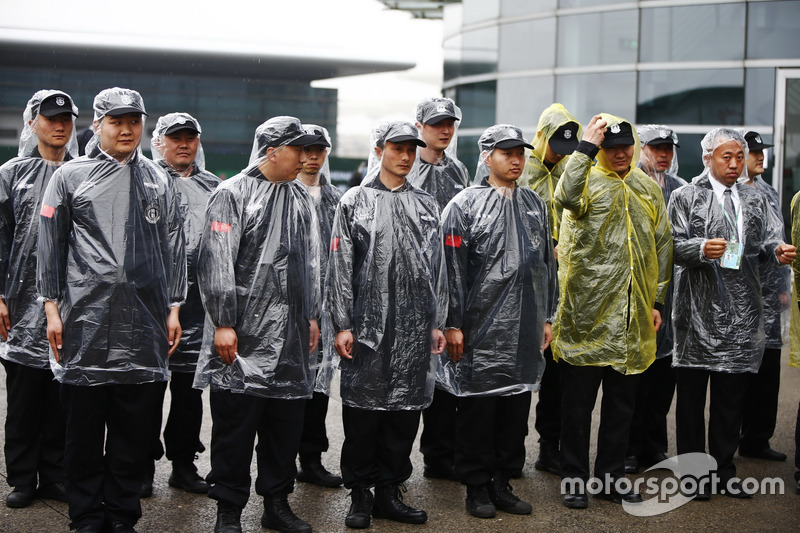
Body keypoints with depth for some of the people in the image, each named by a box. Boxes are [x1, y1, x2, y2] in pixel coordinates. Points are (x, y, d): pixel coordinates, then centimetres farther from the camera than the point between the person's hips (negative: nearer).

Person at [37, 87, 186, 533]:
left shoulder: (159, 181, 14)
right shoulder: (70, 177, 5)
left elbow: (174, 248, 14)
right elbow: (50, 247, 4)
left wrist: (173, 308, 9)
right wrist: (52, 307, -1)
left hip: (144, 327, 2)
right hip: (86, 321, -2)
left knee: (135, 428, 5)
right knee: (85, 425, 3)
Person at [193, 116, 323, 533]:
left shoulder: (301, 199, 16)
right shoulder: (232, 194, -5)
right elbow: (217, 262, -11)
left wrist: (312, 316, 19)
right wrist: (222, 323, -15)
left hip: (291, 339, 6)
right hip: (243, 338, -6)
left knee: (286, 423, 10)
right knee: (235, 425, -1)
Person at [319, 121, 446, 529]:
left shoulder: (426, 205, 14)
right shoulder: (354, 202, 3)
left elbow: (437, 268, 14)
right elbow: (340, 267, -2)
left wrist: (436, 322, 10)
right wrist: (342, 324, -8)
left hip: (414, 330, 4)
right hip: (367, 326, -3)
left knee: (406, 411, 6)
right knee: (363, 411, 1)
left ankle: (389, 492, 18)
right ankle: (360, 495, 14)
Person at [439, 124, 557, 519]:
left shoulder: (535, 204, 14)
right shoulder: (465, 205, -5)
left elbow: (548, 263, 18)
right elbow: (452, 268, -8)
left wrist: (547, 316, 16)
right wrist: (453, 324, -12)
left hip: (525, 328, 6)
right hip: (482, 327, -6)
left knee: (517, 404, 10)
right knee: (478, 406, 2)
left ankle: (503, 482, 22)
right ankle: (477, 488, 13)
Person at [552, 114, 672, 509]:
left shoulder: (648, 189, 13)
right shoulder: (587, 180, -3)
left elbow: (663, 246, 17)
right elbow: (566, 197, -29)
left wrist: (657, 301, 12)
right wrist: (586, 147, -24)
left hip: (632, 317, 5)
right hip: (587, 313, -5)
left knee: (622, 401, 13)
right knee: (578, 400, 4)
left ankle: (611, 477, 25)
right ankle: (574, 479, 16)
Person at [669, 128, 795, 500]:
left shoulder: (755, 201, 16)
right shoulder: (686, 197, 3)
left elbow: (768, 242, 9)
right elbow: (674, 246, -5)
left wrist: (778, 252, -13)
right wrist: (702, 249, -24)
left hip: (741, 314, 4)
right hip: (698, 310, -3)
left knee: (731, 397, 8)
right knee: (691, 395, 3)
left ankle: (724, 470, 18)